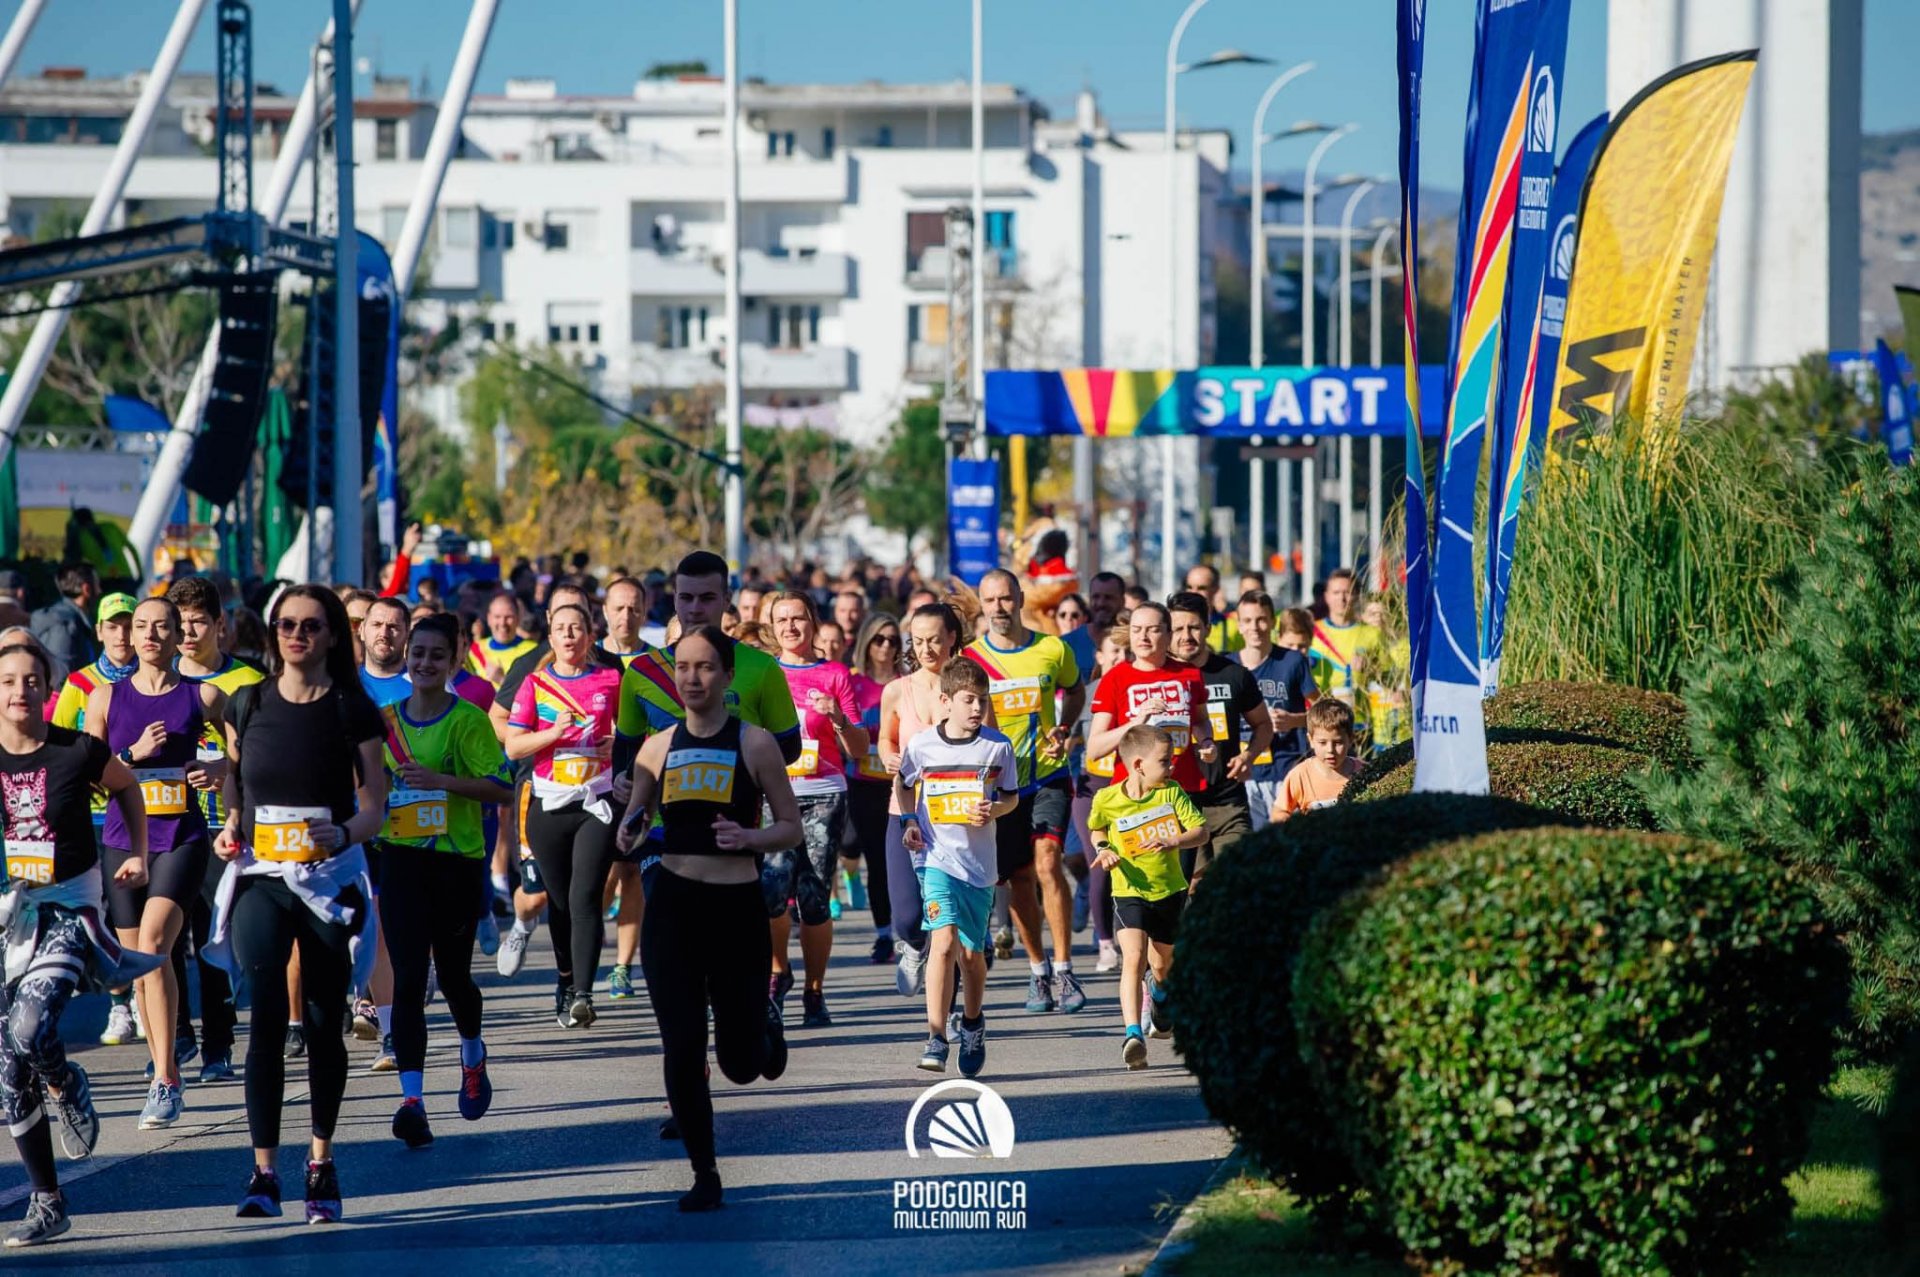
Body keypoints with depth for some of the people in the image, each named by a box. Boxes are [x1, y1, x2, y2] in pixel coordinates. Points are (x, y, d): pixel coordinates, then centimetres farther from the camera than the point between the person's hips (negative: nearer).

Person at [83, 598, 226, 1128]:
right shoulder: (106, 698, 6)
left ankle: (165, 1084, -21)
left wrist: (222, 770, -8)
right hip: (123, 841, 4)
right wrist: (133, 754, -11)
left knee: (153, 945, -21)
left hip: (182, 840, -4)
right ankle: (164, 1069, 24)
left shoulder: (203, 697, 2)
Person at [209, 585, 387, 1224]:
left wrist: (342, 834, -20)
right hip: (261, 878, 1)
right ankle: (263, 1172, -13)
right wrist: (230, 831, 0)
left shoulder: (353, 709, 0)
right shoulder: (247, 704, 6)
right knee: (265, 1021, -10)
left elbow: (374, 807, 0)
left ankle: (322, 1161, 20)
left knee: (324, 1026, 6)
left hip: (330, 878, -1)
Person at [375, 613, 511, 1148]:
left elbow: (499, 788, -12)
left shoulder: (469, 719, -7)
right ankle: (412, 1099, -15)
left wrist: (442, 781, -22)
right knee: (408, 977, -9)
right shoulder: (386, 719, 8)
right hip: (402, 858, 3)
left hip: (457, 861, -3)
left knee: (453, 973, 11)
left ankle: (473, 1058, 43)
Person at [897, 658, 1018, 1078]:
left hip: (979, 863, 2)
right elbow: (903, 782, 17)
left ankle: (972, 1022, 38)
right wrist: (909, 821, 4)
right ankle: (936, 1038, -17)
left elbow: (1012, 796, 10)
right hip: (937, 858, -2)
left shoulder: (998, 747, -2)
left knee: (972, 951, 10)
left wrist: (994, 810, -11)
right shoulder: (921, 746, -3)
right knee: (944, 941, -18)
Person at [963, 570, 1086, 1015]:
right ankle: (1038, 971, 20)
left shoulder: (1052, 650, -1)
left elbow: (1074, 691, 19)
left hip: (1048, 776, -1)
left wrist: (1062, 731, 2)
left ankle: (1064, 970, -11)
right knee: (1018, 878, 6)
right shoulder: (970, 658, -3)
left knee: (1047, 862, -16)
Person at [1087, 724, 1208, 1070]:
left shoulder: (1171, 794, -9)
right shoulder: (1107, 800, -10)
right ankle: (1133, 1035, -29)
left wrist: (1174, 842, -30)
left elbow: (1201, 831, -12)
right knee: (1133, 958, -23)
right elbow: (1097, 828, 12)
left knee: (1161, 961, 22)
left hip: (1170, 889, 3)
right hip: (1130, 891, -3)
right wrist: (1103, 849, -7)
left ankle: (1157, 991, 60)